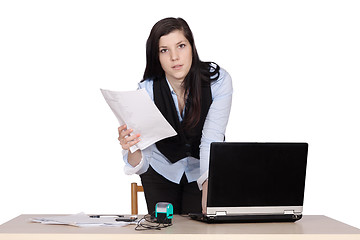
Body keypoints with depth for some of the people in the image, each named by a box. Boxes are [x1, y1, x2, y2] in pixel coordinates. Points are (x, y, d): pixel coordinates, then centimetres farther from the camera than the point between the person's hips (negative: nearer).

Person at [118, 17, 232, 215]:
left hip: (201, 171, 0)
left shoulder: (218, 80, -23)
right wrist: (131, 149, -49)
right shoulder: (146, 91, -23)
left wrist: (208, 190, -47)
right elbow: (140, 166, -25)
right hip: (162, 171, 0)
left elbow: (211, 141, -31)